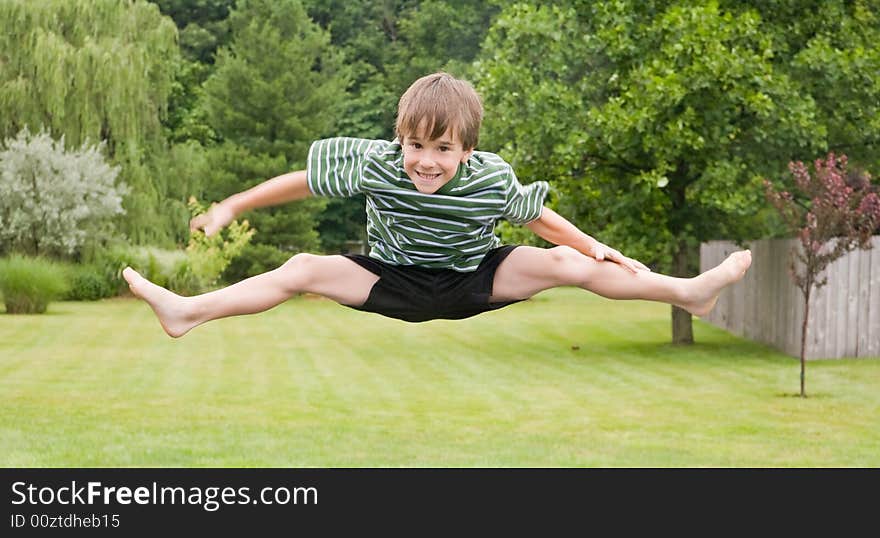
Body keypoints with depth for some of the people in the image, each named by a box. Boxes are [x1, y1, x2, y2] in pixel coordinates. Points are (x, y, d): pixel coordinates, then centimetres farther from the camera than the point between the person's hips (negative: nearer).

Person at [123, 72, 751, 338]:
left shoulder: (492, 179, -21)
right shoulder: (375, 164, -21)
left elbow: (537, 215, -3)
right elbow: (303, 179, -12)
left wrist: (595, 246, -5)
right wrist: (232, 207, -11)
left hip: (472, 281, 0)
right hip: (393, 281, 1)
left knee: (563, 265, -17)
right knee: (303, 270, -18)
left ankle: (689, 290, -11)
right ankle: (189, 311, -21)